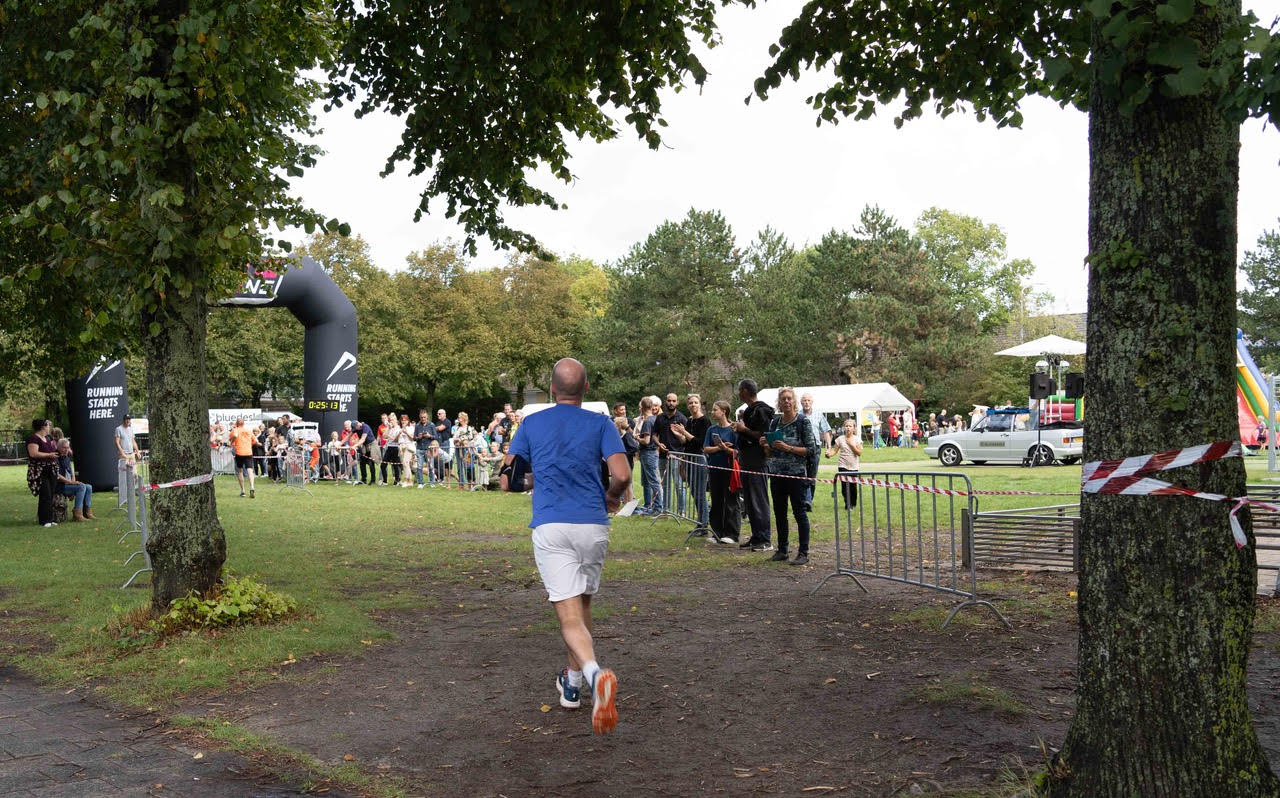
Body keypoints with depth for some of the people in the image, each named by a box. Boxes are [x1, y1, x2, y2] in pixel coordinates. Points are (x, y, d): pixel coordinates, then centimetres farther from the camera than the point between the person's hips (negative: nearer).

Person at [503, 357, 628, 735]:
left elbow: (508, 479, 13)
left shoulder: (532, 424, 10)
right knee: (582, 605, 21)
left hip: (551, 527, -1)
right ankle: (572, 683, 33)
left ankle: (595, 674, -35)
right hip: (593, 525, 1)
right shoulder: (601, 423, 6)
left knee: (570, 615, -8)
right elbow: (621, 475, -6)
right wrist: (612, 497, 15)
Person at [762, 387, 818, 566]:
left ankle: (804, 553, 2)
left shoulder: (803, 422, -5)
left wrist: (788, 448, -18)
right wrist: (766, 445, -5)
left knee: (799, 512, -3)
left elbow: (811, 449, -9)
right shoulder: (775, 423, 11)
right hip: (776, 474, 6)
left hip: (796, 473, -6)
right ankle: (781, 551, 20)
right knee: (779, 513, 10)